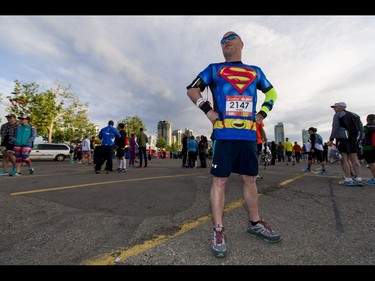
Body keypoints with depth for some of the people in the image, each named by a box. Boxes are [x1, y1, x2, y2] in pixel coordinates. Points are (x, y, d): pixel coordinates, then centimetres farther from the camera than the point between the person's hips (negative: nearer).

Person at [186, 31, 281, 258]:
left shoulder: (255, 72, 22)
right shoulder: (214, 69, 13)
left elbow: (271, 92, 30)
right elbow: (192, 89, 11)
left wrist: (263, 113, 13)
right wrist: (207, 109, -4)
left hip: (249, 135, 4)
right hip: (224, 134, -3)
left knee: (250, 179, 11)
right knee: (220, 180, -4)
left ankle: (255, 223, 29)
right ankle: (219, 231, 9)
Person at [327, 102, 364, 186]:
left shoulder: (338, 115, 0)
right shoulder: (355, 115, 22)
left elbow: (335, 128, -9)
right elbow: (361, 128, 18)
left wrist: (331, 139, -10)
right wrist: (359, 139, 17)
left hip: (343, 139, -7)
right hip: (354, 139, 7)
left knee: (344, 159, -7)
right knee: (354, 159, 6)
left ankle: (348, 180, -10)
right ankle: (359, 180, 3)